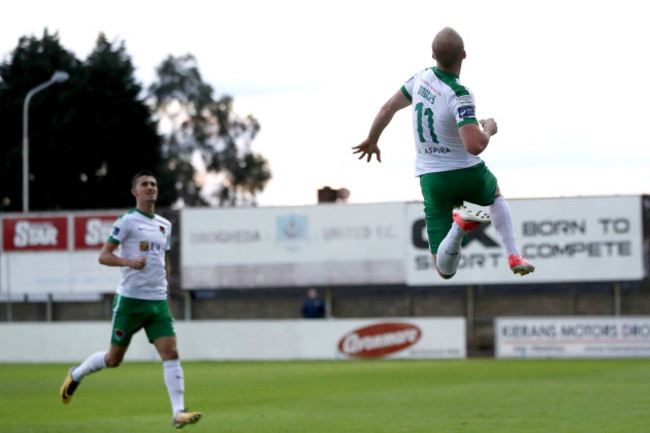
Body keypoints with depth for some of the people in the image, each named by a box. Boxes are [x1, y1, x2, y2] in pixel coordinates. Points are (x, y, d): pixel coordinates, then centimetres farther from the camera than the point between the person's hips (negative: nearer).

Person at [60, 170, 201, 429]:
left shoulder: (165, 225, 15)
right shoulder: (127, 221, -5)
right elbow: (103, 256, -9)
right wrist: (129, 262, -24)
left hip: (158, 301, 5)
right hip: (130, 299, -5)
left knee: (171, 354, -11)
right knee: (114, 359, 5)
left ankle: (178, 412, -14)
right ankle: (76, 375, 33)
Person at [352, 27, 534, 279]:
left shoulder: (422, 77, -5)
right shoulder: (459, 95, -23)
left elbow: (388, 108, 9)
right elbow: (475, 146, -33)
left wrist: (372, 140, 28)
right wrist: (488, 129, -10)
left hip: (431, 179, 3)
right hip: (468, 173, -3)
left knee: (445, 270, 4)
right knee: (495, 196, 37)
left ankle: (461, 223, -24)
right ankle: (513, 256, 22)